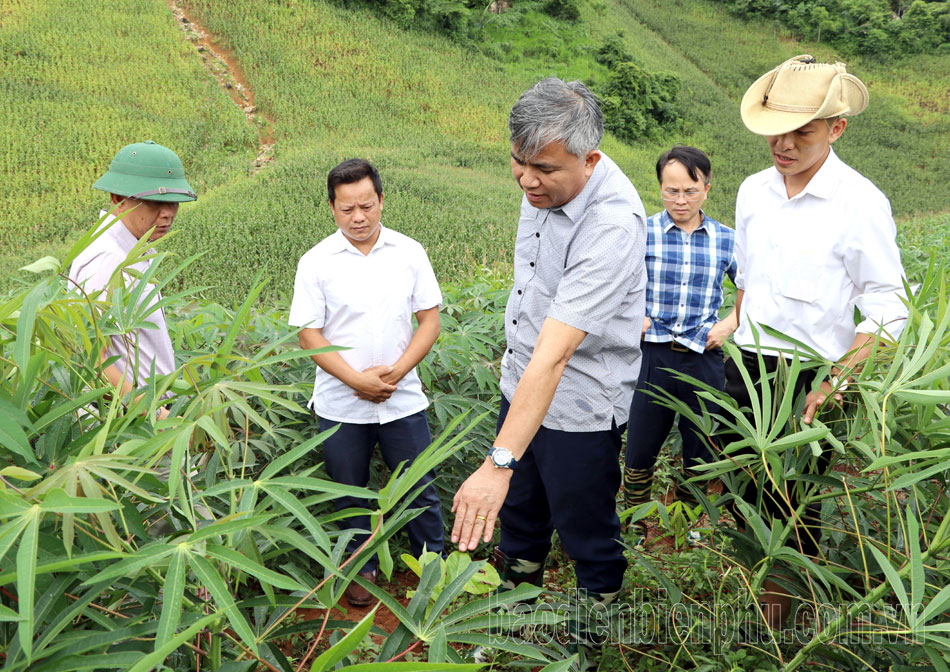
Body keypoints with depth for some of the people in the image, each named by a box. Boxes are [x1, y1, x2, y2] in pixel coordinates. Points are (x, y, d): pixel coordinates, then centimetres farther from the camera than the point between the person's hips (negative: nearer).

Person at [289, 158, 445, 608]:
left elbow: (430, 321, 1)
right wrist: (357, 379, -16)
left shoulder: (409, 252, 0)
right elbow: (308, 334, -6)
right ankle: (362, 568, 34)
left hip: (403, 400, 1)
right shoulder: (316, 262, -4)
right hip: (341, 405, 0)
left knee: (419, 488, 10)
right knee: (349, 494, 14)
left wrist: (396, 371, -12)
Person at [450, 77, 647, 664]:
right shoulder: (546, 182, -8)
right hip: (521, 383, 8)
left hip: (579, 407, -8)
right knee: (518, 511, 26)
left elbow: (554, 357, -40)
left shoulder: (613, 227, -34)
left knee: (586, 533, 13)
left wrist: (499, 463, -42)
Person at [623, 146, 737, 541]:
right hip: (652, 355, -2)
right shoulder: (642, 233, -4)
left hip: (704, 358, 2)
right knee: (640, 452, 7)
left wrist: (730, 323, 0)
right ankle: (634, 531, 27)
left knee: (701, 453, 14)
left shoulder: (726, 240, 3)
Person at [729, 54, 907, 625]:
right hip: (746, 368, 5)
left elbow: (888, 309, -12)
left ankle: (786, 612, 27)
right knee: (745, 492, 13)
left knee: (794, 507, 6)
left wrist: (835, 386, -18)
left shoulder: (861, 203, -13)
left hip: (810, 378, -5)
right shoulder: (753, 191, 5)